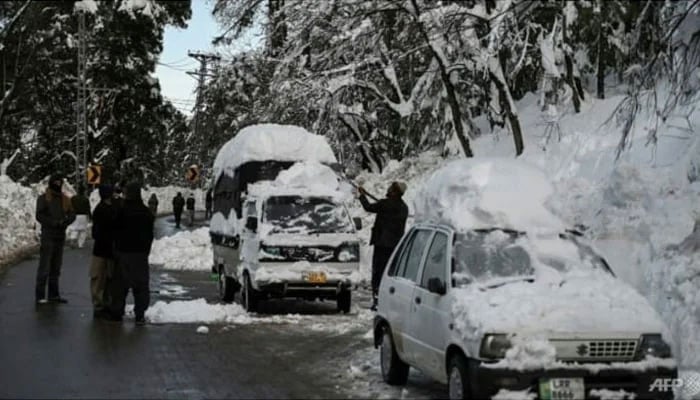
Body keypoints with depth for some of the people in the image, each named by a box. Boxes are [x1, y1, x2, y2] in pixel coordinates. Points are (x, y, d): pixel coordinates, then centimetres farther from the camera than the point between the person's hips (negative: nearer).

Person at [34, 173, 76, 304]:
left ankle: (53, 294, 19)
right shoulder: (43, 198, -3)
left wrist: (65, 222, -14)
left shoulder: (65, 199, 13)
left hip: (60, 236, 6)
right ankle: (40, 296, -6)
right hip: (48, 236, -6)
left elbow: (72, 214, 7)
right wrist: (55, 223, -19)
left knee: (56, 268, 12)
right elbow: (39, 216, -11)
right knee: (44, 267, -8)